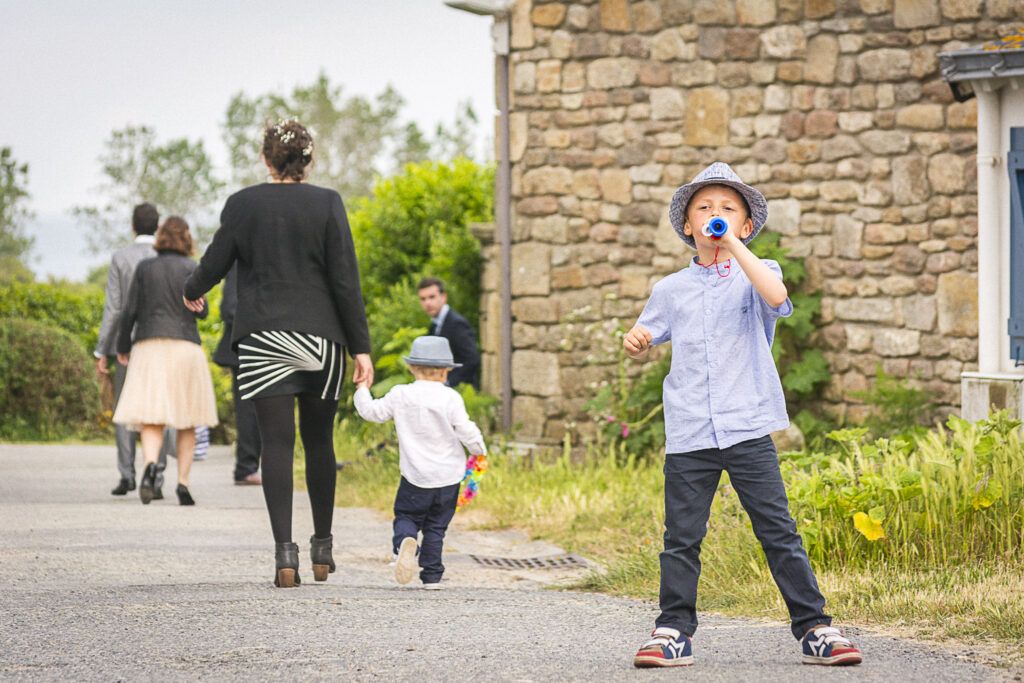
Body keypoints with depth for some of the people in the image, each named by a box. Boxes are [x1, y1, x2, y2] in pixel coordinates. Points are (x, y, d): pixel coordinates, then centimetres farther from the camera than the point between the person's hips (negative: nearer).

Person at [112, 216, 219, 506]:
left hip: (148, 345, 1)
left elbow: (130, 311, 5)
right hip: (184, 344, -1)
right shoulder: (190, 268, 1)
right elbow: (201, 311, -1)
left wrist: (123, 346, 16)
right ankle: (183, 481, 3)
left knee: (151, 418, -7)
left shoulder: (145, 268, 7)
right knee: (187, 421, 10)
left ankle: (150, 464, -34)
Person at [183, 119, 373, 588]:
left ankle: (285, 550, -16)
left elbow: (216, 262, 8)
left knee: (276, 443, -3)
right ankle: (322, 547, 24)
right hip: (320, 336, 0)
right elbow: (345, 280, -4)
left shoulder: (242, 204, 0)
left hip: (262, 338, 0)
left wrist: (192, 291, 31)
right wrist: (360, 347, -1)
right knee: (319, 441, 14)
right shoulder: (327, 204, -2)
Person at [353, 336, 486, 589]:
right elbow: (466, 431, -9)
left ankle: (404, 540, -22)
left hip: (415, 476, 0)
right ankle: (431, 575, 7)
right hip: (448, 477, 0)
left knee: (406, 517, 12)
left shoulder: (400, 395, -2)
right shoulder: (450, 398, -7)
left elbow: (372, 412, 7)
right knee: (436, 526, 10)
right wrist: (479, 450, 10)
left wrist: (362, 391, 25)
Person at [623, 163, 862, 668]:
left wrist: (734, 244, -19)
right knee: (681, 538, 3)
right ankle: (673, 633, 14)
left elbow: (777, 298, -20)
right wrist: (635, 341, -1)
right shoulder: (671, 289, 12)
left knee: (778, 532, -3)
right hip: (688, 434, 2)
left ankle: (815, 629, 3)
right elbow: (646, 343, 24)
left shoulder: (754, 275, 4)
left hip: (748, 429, -2)